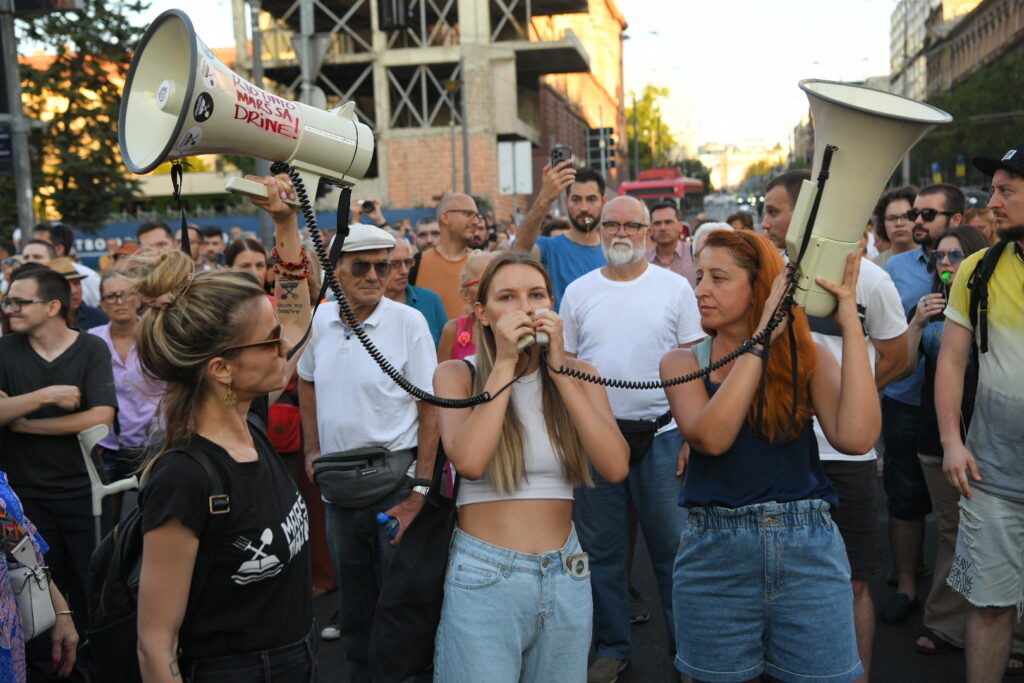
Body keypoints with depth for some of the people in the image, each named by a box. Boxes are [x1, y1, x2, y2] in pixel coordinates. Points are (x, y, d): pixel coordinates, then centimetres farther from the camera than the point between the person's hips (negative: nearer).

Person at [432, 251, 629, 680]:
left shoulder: (576, 373, 2)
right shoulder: (458, 374, -4)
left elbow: (615, 467, -13)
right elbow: (470, 462, -23)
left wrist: (558, 367, -15)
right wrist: (505, 362, -18)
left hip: (566, 578, 3)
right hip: (483, 578, -3)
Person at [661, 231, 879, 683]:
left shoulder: (807, 359, 1)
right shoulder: (682, 362, 0)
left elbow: (856, 437, -16)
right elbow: (711, 437, -19)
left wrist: (850, 324, -15)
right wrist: (761, 338, -18)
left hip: (809, 548, 1)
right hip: (714, 550, 0)